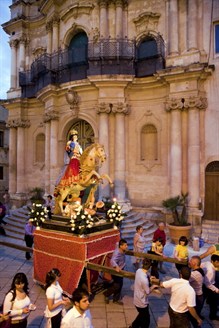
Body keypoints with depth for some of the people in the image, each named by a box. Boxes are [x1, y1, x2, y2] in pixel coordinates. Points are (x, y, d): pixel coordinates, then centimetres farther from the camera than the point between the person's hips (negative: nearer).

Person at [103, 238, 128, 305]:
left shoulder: (122, 251, -5)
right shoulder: (117, 253, -33)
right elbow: (112, 261, -52)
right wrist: (116, 267, -69)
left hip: (120, 271, 8)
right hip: (116, 271, -8)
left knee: (120, 285, 16)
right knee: (116, 286, -1)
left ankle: (116, 299, 33)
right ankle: (106, 294, 24)